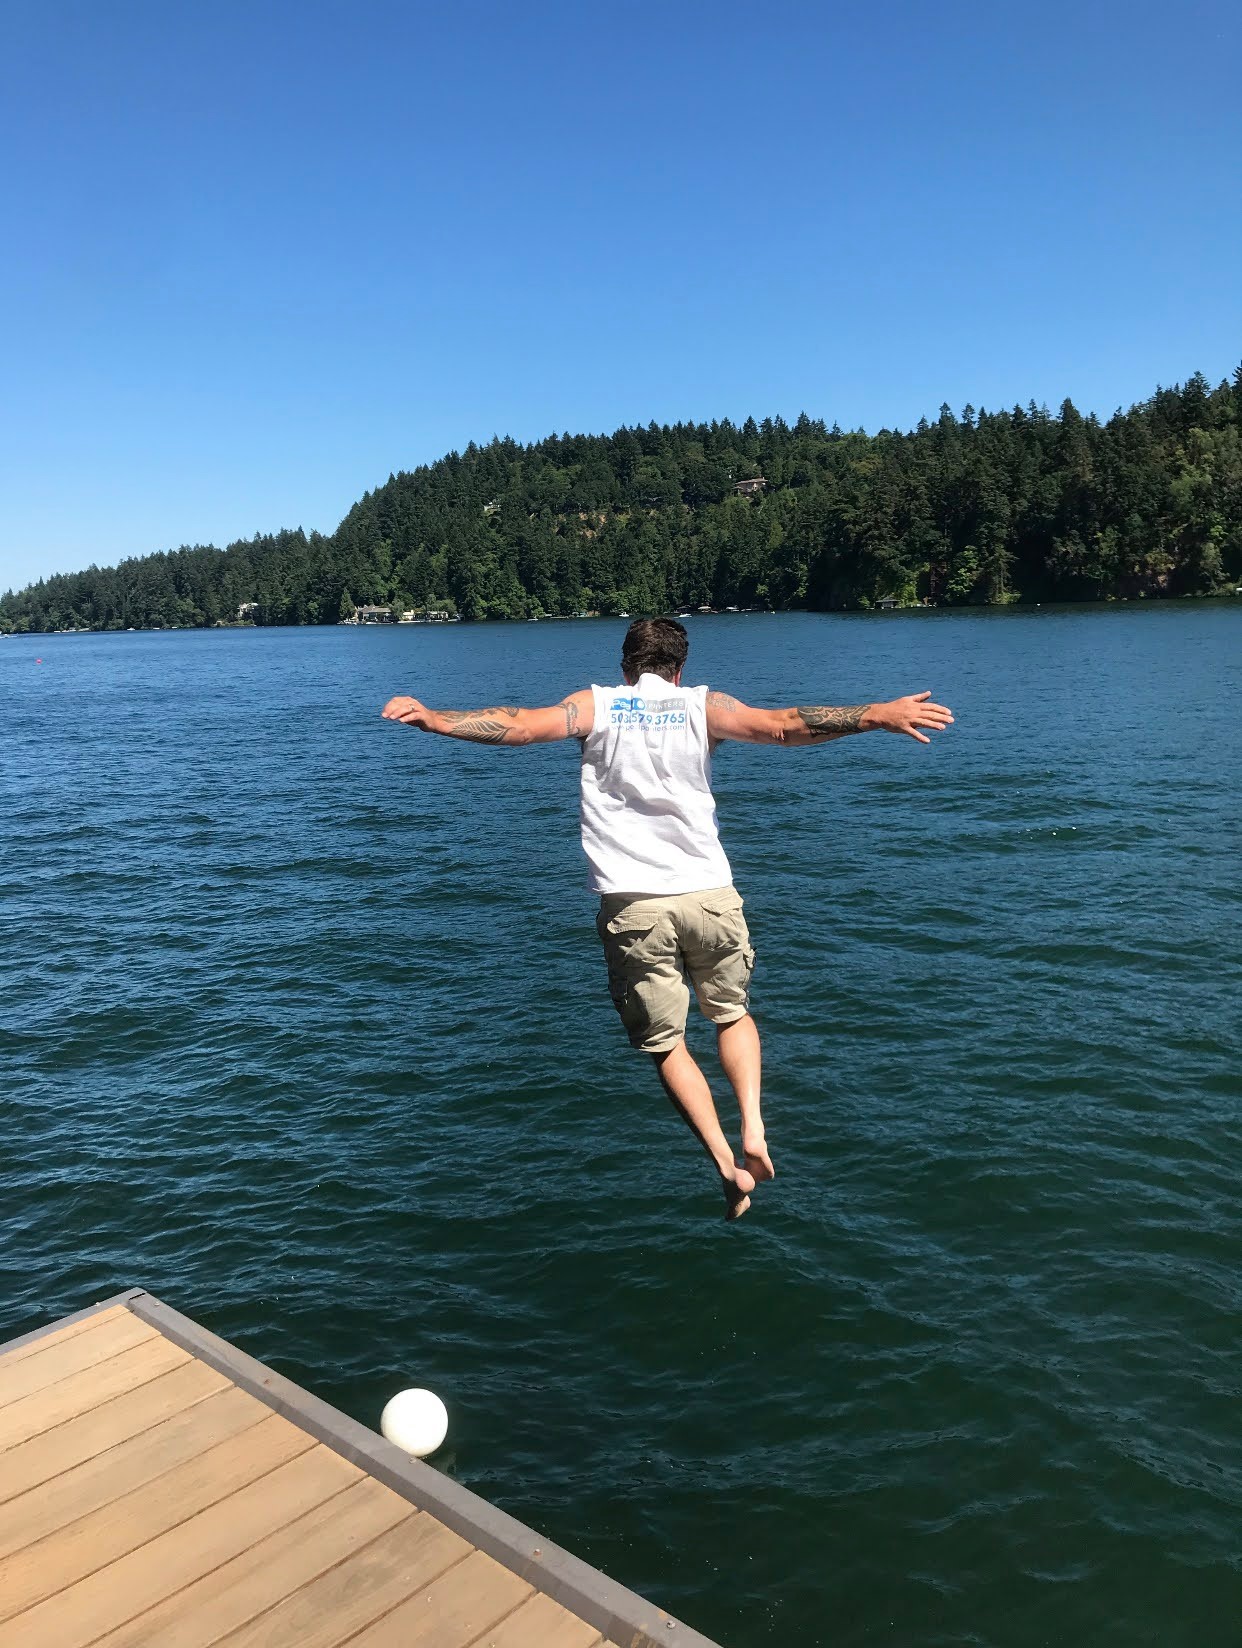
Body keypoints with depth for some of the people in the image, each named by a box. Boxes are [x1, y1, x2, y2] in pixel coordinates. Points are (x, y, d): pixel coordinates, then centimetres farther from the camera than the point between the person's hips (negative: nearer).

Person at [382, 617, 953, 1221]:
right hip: (708, 894, 1)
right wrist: (877, 716, -7)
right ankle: (754, 1130, 5)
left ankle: (726, 1161, 3)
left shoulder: (595, 705, 6)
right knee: (732, 1013, 23)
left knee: (665, 1041, 12)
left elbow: (519, 725, -6)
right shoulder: (702, 706, 5)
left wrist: (435, 719, -1)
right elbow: (783, 726, -7)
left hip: (631, 905, -1)